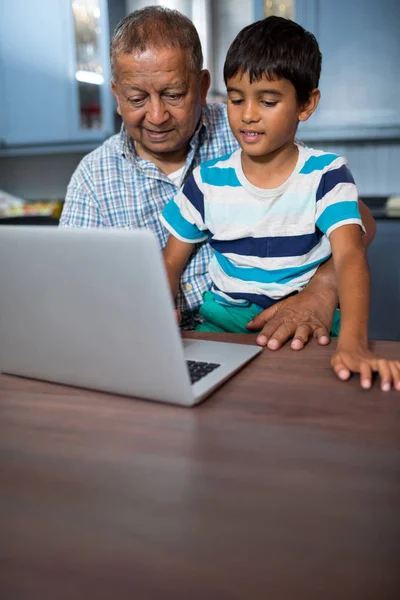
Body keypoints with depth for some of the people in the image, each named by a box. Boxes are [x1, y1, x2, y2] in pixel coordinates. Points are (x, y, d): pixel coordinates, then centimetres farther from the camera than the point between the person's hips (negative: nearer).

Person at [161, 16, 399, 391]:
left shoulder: (327, 175, -4)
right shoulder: (207, 181, 2)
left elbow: (350, 256, -19)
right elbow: (170, 263, 6)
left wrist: (353, 342, -37)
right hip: (225, 321, 2)